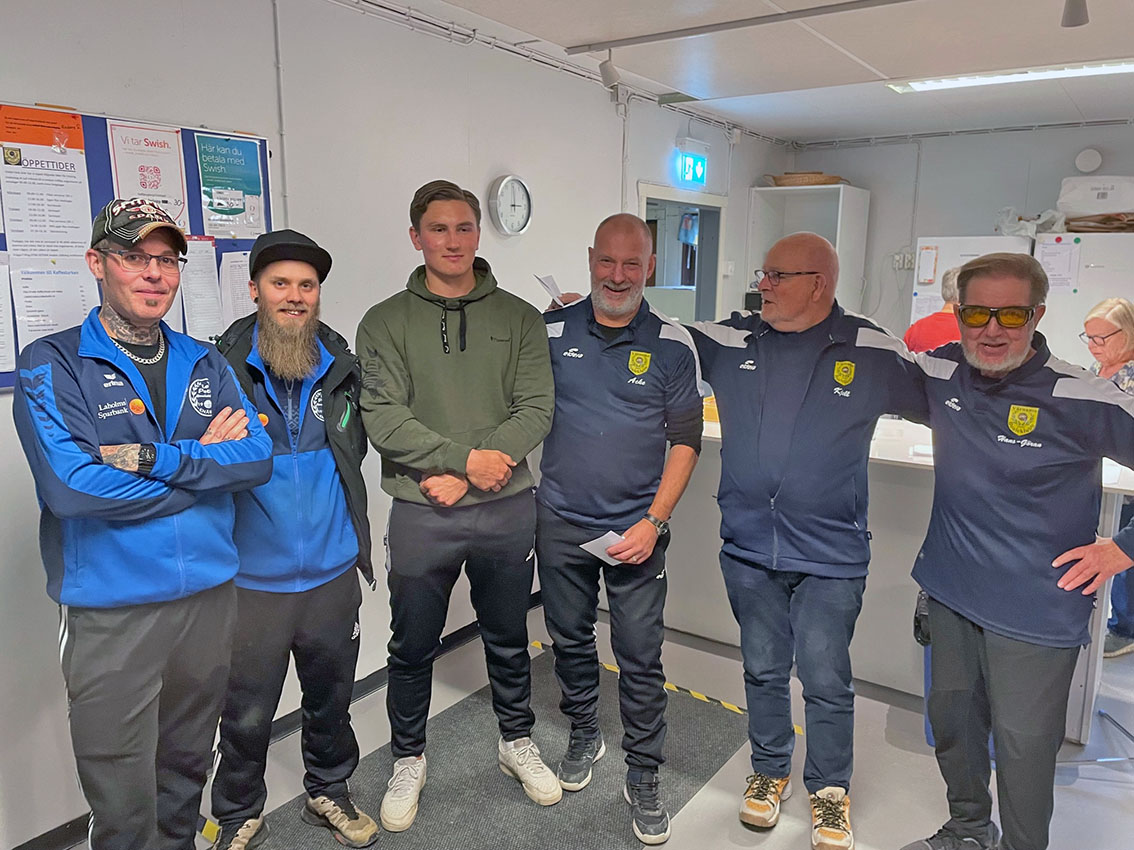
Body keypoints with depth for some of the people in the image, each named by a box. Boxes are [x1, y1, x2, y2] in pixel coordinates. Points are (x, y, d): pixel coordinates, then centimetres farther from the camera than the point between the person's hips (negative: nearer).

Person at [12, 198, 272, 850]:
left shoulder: (205, 364, 7)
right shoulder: (52, 365, -6)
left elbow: (259, 457, -5)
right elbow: (71, 487, -20)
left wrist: (152, 458, -18)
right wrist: (204, 459, -12)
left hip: (211, 595, 4)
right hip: (110, 612, -4)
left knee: (186, 774, 22)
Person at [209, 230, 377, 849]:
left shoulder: (341, 367, 4)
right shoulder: (221, 367, -8)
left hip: (332, 572, 3)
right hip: (252, 580, -3)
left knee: (331, 697, 19)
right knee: (247, 713, 11)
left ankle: (329, 793, 43)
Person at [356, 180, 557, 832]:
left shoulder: (519, 317, 2)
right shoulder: (386, 323, -1)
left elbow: (537, 408, -7)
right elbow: (383, 419, -11)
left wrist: (463, 476, -16)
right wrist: (467, 456, -20)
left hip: (507, 509, 1)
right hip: (422, 515, -1)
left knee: (509, 640, 18)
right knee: (413, 648, 14)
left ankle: (517, 741, 41)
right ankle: (409, 759, 37)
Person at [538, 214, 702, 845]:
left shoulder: (673, 345, -4)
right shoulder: (551, 332, 0)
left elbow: (686, 440, -3)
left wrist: (655, 521, -11)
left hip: (637, 528, -2)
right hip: (561, 523, 2)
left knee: (641, 658, 4)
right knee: (570, 640, 17)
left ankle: (644, 778, 24)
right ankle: (585, 736, 42)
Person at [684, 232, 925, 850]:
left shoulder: (872, 352, -6)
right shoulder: (728, 340, 1)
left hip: (831, 554, -2)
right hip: (749, 549, 3)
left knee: (826, 679, 6)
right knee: (763, 670, 17)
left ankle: (830, 789, 32)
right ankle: (769, 771, 40)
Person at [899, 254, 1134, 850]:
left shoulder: (1084, 400, -18)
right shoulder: (940, 373, -4)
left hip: (1036, 610, -5)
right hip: (950, 590, 5)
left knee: (1023, 745, 5)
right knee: (951, 718, 20)